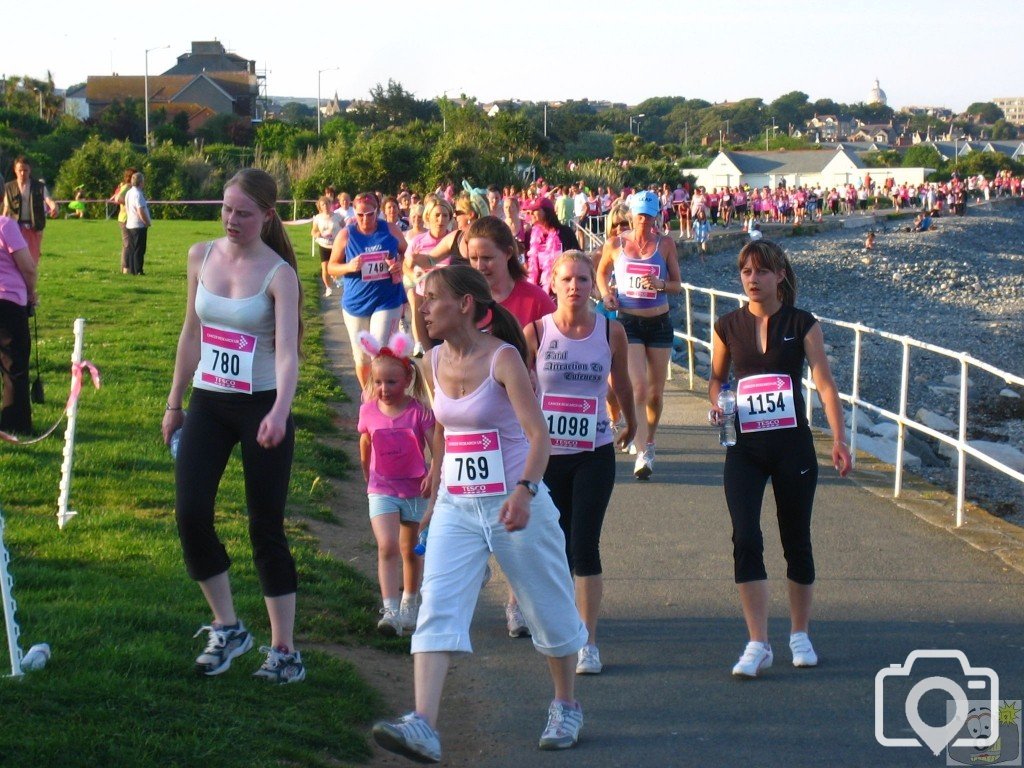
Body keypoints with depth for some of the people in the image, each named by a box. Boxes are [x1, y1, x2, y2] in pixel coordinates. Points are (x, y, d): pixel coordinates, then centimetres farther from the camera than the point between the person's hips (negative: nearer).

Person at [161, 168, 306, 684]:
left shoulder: (278, 274, -12)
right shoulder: (202, 256, 4)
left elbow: (287, 348, -25)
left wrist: (279, 411, -41)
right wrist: (175, 402, 16)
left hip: (260, 407, -4)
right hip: (208, 404, 4)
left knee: (266, 528, 0)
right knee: (191, 515, -7)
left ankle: (283, 649, 12)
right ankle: (226, 628, 13)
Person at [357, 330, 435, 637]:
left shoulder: (419, 411, -12)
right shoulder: (369, 411, -3)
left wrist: (433, 474, -33)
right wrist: (369, 479, 20)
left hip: (415, 489, 0)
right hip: (382, 490, 1)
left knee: (410, 550, 14)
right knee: (387, 547, -16)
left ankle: (409, 605, 34)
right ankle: (391, 611, -21)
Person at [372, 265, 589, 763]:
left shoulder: (503, 358, -14)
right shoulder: (434, 363, 4)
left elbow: (538, 433, -22)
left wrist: (525, 491, -37)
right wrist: (436, 492, 24)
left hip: (513, 505, -5)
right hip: (456, 508, 5)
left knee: (548, 610, 11)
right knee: (437, 611, -13)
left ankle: (566, 707, 34)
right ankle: (423, 727, -23)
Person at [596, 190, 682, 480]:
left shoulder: (665, 244, 1)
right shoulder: (615, 245, 1)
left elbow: (677, 285, 5)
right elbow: (601, 272, 18)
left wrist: (661, 285, -17)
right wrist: (606, 293, -2)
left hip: (659, 323, 2)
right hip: (628, 322, -2)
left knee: (656, 393, 8)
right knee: (638, 388, -15)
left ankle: (649, 442, 33)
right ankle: (642, 455, -18)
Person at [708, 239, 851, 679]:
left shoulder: (802, 324, -1)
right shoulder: (729, 327, 4)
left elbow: (824, 382, -7)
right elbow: (716, 377, 19)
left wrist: (838, 438, -16)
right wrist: (716, 404, -3)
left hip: (793, 445, -1)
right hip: (744, 449, 1)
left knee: (797, 542, 9)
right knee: (745, 539, -12)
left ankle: (799, 635, 27)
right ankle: (758, 645, -7)